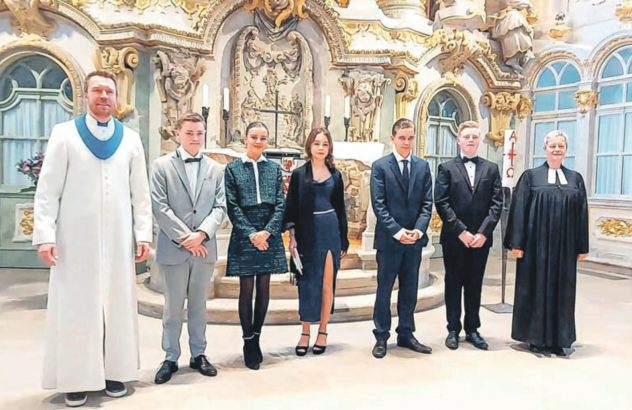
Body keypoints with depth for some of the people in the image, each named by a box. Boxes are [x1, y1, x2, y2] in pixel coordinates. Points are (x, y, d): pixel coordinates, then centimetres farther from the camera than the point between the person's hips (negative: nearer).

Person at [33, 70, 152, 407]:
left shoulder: (131, 139, 9)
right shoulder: (64, 134, 3)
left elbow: (140, 193, 8)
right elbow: (48, 190, -2)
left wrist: (143, 234, 3)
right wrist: (45, 235, -10)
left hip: (118, 239, 2)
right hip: (76, 238, -2)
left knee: (118, 304, 6)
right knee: (75, 306, 4)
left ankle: (114, 371, 18)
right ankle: (75, 378, 15)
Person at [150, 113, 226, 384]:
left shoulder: (215, 169, 10)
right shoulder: (162, 165, 1)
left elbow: (220, 207, 4)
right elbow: (159, 207, -7)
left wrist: (202, 234, -12)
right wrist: (185, 237, -12)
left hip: (205, 247, 3)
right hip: (174, 248, -2)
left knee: (199, 305, 13)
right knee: (173, 307, 6)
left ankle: (198, 355, 25)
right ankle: (170, 358, 20)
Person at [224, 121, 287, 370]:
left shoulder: (274, 169, 9)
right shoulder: (233, 169, 3)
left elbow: (280, 204, 3)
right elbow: (233, 207, -3)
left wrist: (266, 232, -10)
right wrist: (251, 234, -12)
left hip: (269, 237, 2)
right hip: (244, 237, -2)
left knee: (264, 289, 8)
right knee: (246, 290, 3)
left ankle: (256, 338, 22)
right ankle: (248, 342, 15)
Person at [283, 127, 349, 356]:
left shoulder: (335, 175, 9)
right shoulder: (299, 174, 3)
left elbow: (340, 208, 11)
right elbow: (291, 208, 1)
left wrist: (344, 240, 9)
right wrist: (292, 237, -8)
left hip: (330, 231, 2)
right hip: (307, 233, -1)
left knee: (327, 283, 5)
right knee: (308, 283, 3)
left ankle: (322, 332, 17)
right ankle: (305, 333, 15)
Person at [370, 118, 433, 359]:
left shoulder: (423, 167, 8)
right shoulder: (380, 166, -3)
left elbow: (427, 203, 4)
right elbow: (379, 205, -9)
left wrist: (418, 229, -11)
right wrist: (397, 231, -17)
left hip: (415, 239, 4)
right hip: (389, 239, -3)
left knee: (409, 290, 13)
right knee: (384, 290, 7)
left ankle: (406, 335, 26)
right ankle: (381, 337, 18)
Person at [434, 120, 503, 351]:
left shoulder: (491, 169, 9)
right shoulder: (447, 168, 2)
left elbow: (496, 203, 2)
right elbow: (441, 203, -6)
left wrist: (483, 232, -10)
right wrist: (461, 231, -13)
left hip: (481, 237, 2)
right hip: (454, 237, -2)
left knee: (475, 285, 10)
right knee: (453, 284, 7)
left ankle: (472, 330, 21)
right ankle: (453, 330, 16)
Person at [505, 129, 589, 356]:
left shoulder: (575, 179, 10)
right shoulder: (530, 176, 1)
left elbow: (582, 214, 9)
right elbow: (519, 210, -4)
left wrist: (582, 246, 5)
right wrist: (517, 243, -10)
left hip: (565, 246, 3)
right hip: (536, 244, -3)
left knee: (562, 291, 8)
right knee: (536, 289, 4)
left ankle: (557, 339, 20)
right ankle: (536, 338, 15)